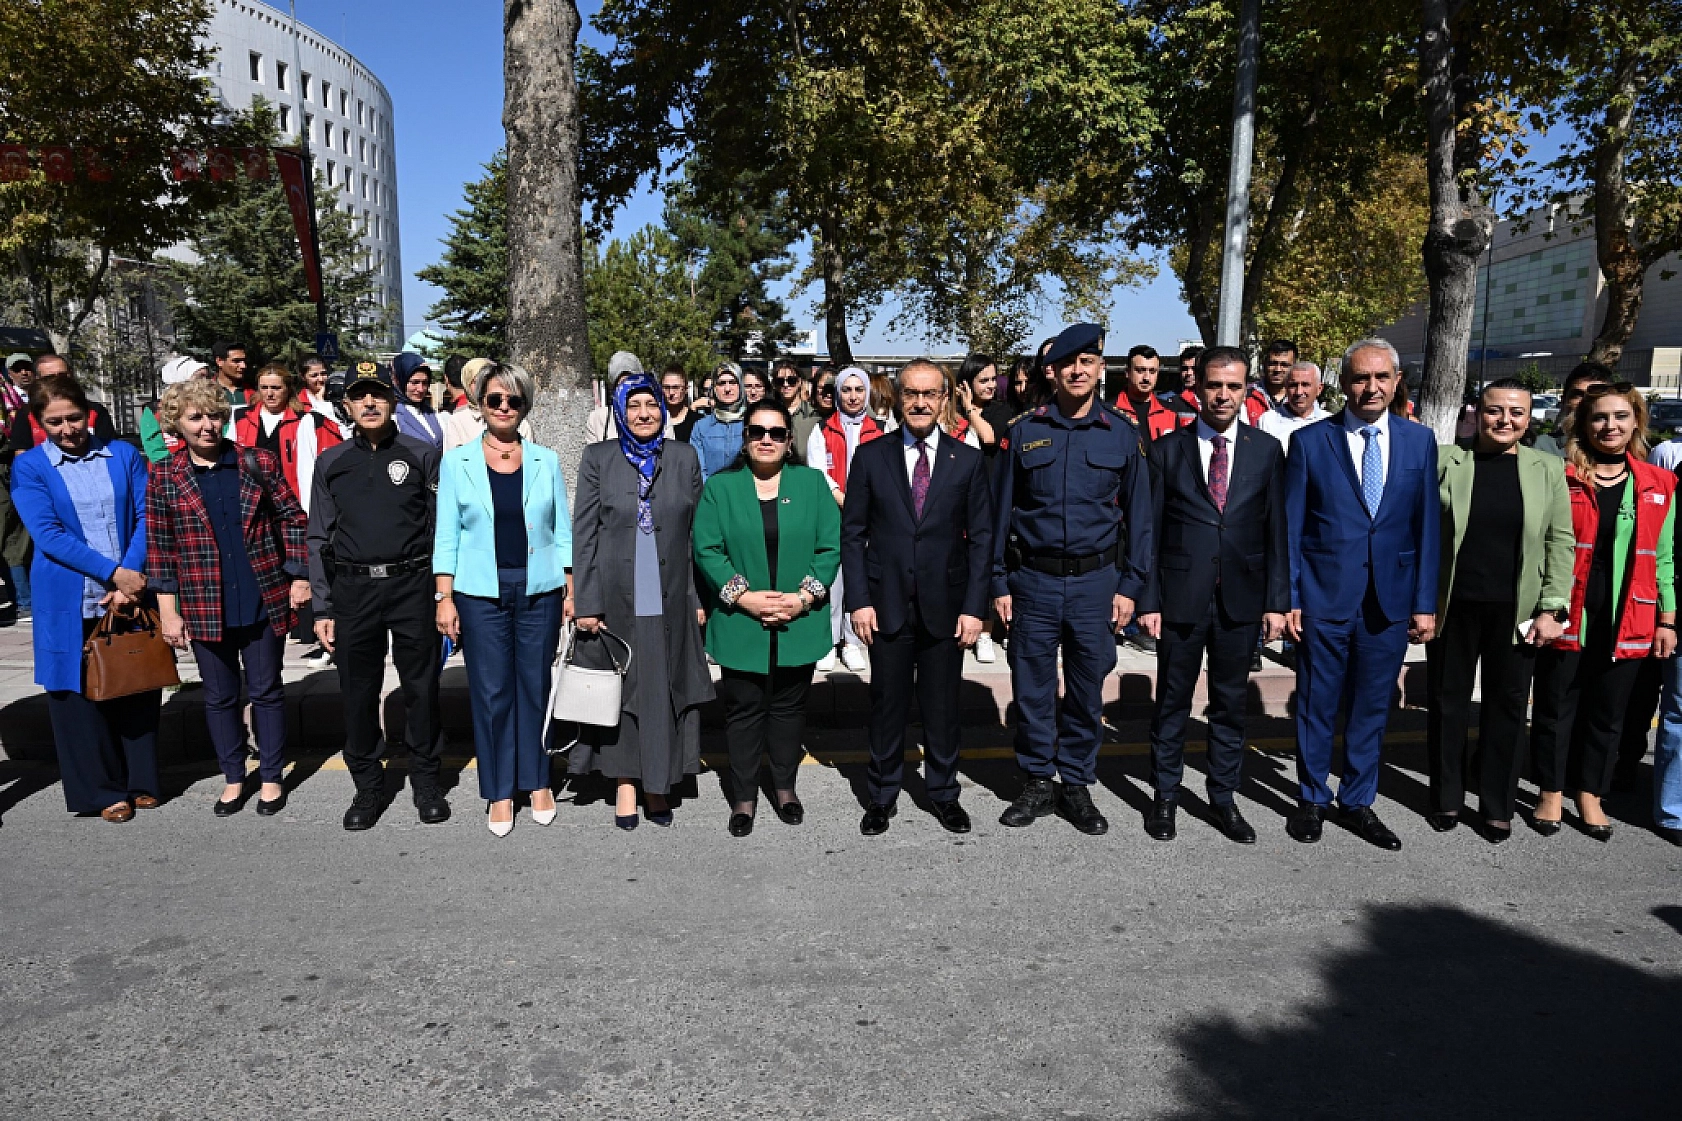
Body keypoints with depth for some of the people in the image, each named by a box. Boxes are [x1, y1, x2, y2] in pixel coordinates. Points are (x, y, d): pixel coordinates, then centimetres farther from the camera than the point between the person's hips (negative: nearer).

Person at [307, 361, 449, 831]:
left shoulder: (422, 455, 3)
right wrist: (322, 609, 4)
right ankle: (367, 786, 25)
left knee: (421, 687, 6)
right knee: (358, 692, 8)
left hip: (413, 585, -1)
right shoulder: (331, 463, 8)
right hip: (353, 589, 2)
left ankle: (425, 782, 22)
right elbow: (319, 538, 9)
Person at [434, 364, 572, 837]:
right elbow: (446, 535, 2)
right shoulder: (456, 461, 3)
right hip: (480, 593, -1)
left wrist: (573, 591, 2)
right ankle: (499, 791, 17)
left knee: (535, 686, 7)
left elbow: (562, 531, 8)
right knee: (491, 691, 3)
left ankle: (537, 781, 22)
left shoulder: (545, 460, 6)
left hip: (539, 590, 1)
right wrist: (444, 597, -4)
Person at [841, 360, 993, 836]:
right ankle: (882, 795, 26)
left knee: (943, 707, 10)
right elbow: (852, 533, 2)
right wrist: (858, 600, -5)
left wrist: (974, 606, -5)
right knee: (887, 706, 9)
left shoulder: (969, 460, 3)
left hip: (945, 607, 0)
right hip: (887, 606, 0)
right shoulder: (870, 456, 2)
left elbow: (981, 538, 2)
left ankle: (943, 792, 29)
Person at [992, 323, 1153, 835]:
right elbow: (1002, 511, 4)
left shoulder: (1122, 433, 2)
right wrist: (1000, 584, 1)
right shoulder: (1025, 432, 2)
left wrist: (1129, 586, -1)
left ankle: (1077, 786, 25)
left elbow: (1138, 514, 5)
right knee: (1031, 690, 7)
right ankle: (1038, 784, 23)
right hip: (1033, 580, 0)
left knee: (1087, 692, 10)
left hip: (1096, 581, 0)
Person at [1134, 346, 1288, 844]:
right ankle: (1165, 796, 24)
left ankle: (1223, 798, 27)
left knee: (1231, 704, 12)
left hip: (1241, 598, 2)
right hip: (1181, 597, -1)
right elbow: (1150, 530, -1)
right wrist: (1148, 600, -5)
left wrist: (1277, 601, 0)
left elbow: (1277, 531, 3)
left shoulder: (1267, 450, 3)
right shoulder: (1167, 449, -1)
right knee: (1172, 701, 9)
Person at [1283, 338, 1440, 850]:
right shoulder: (1310, 441, -2)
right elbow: (1291, 528, -2)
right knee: (1316, 705, 8)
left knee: (1372, 707, 12)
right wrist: (1288, 598, -6)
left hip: (1391, 600, 2)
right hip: (1324, 597, -2)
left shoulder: (1420, 441, 5)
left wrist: (1425, 602, 1)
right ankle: (1313, 798, 26)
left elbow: (1428, 525, 5)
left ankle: (1358, 802, 28)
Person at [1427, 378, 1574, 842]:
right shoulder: (1444, 460, -1)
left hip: (1517, 612, 1)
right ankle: (1446, 798, 24)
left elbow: (1560, 543, 3)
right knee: (1447, 702, 9)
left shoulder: (1548, 468, 4)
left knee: (1507, 706, 8)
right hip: (1451, 607, -1)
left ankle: (1497, 805, 22)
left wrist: (1552, 609, -4)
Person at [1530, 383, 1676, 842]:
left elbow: (1664, 557, 9)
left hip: (1627, 624, 3)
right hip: (1568, 618, -2)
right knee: (1556, 706, 8)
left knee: (1608, 712, 12)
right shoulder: (1562, 479, -4)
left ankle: (1589, 795, 27)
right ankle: (1551, 792, 23)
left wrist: (1667, 620, 6)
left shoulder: (1660, 485, 6)